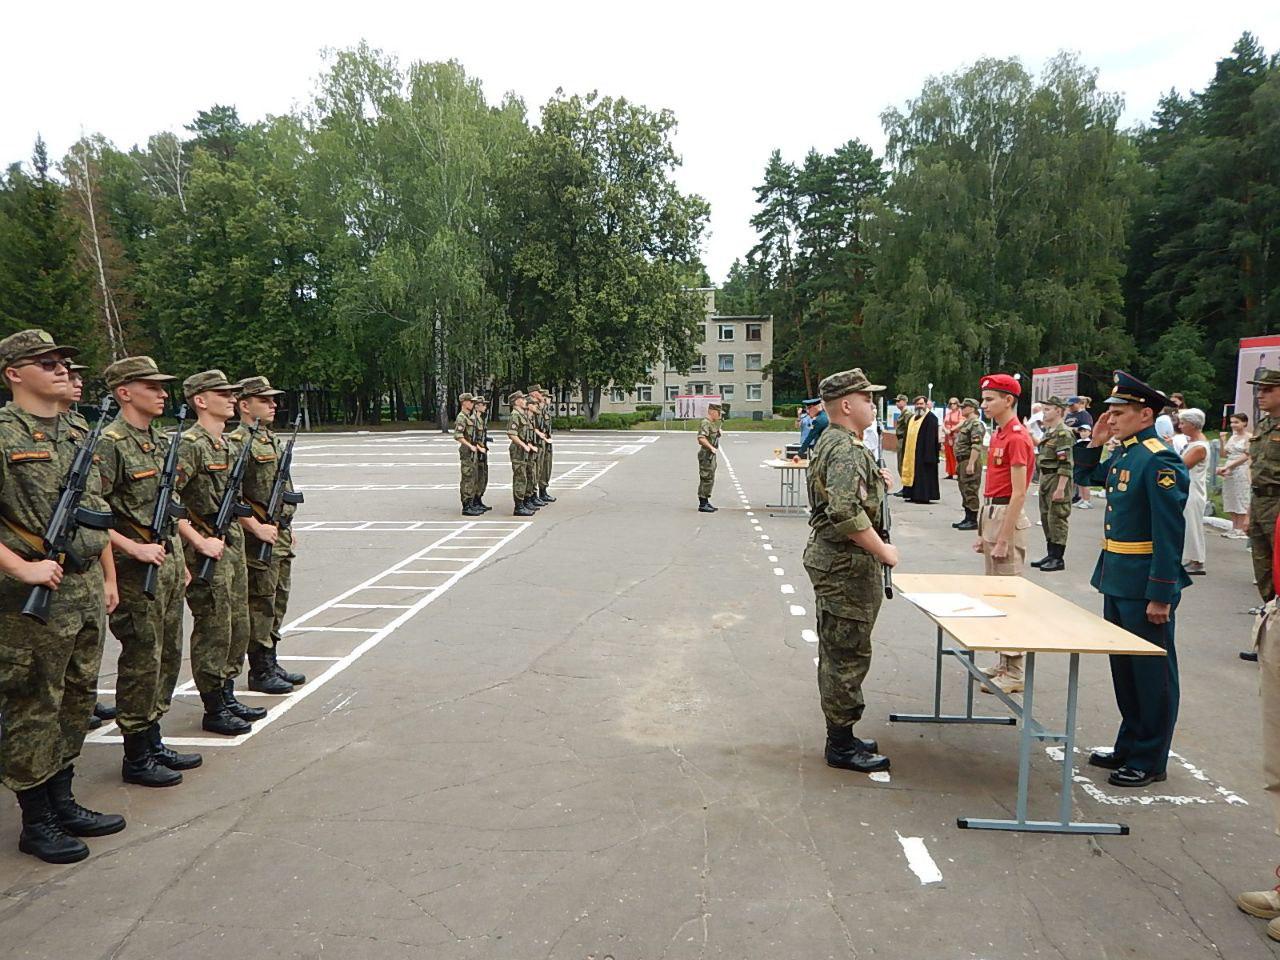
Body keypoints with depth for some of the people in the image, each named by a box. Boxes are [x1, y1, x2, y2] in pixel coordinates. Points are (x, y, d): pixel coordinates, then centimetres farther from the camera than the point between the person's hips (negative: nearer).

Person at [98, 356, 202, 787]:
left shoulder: (161, 441, 13)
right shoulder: (109, 443, -14)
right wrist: (134, 548, -20)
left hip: (167, 561, 9)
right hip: (136, 569, -9)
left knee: (168, 655, 14)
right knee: (142, 661, -1)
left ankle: (153, 742, 27)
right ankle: (136, 757, 12)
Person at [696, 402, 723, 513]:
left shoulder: (713, 423, 15)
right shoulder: (705, 423, -17)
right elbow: (701, 438, -30)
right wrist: (711, 447, -34)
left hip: (711, 455, 10)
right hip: (706, 455, -10)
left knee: (710, 480, 15)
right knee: (706, 479, -7)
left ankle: (706, 502, 23)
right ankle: (702, 505, -3)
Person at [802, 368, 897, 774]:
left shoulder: (832, 442, 14)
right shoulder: (847, 449, -20)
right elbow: (846, 513, -31)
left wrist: (875, 483, 13)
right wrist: (882, 550, -21)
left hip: (833, 561, 11)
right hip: (847, 564, -11)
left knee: (837, 653, 17)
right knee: (848, 654, -1)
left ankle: (840, 736, 29)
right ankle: (842, 746, 10)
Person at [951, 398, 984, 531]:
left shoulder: (976, 424, -15)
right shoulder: (966, 423, 18)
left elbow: (977, 446, -23)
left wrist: (971, 464, -27)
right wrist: (958, 463, 22)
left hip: (970, 461, -11)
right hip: (962, 461, 11)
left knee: (971, 492, -7)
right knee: (964, 491, 14)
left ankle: (973, 521, -3)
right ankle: (967, 518, 21)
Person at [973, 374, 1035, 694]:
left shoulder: (1017, 437, -15)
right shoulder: (999, 434, 14)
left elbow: (1019, 493, -19)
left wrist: (1003, 539, -20)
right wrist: (983, 532, 18)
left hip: (1007, 518, -10)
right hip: (991, 515, 10)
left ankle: (1014, 673, 4)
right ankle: (1003, 663, 24)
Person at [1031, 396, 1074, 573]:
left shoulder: (1063, 433, -16)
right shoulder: (1048, 431, 14)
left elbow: (1065, 464, -21)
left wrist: (1061, 488, -24)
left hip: (1058, 479, -10)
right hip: (1045, 477, 10)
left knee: (1057, 518, -4)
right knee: (1045, 517, 14)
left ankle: (1058, 558, 2)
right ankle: (1051, 554, 23)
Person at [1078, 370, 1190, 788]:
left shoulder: (1160, 461, -18)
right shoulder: (1123, 455, 8)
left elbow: (1170, 533, -21)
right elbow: (1089, 476, 27)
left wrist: (1161, 595, -21)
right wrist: (1095, 443, 9)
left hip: (1145, 585, -9)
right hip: (1117, 580, 9)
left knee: (1152, 672, 4)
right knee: (1123, 667, 18)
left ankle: (1150, 761, 16)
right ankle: (1129, 746, 32)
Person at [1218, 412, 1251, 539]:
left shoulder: (1248, 437, -6)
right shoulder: (1232, 437, 15)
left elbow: (1245, 456, -13)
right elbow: (1223, 455, 15)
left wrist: (1227, 466, -16)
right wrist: (1222, 441, 1)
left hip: (1241, 471, -7)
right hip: (1228, 472, 7)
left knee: (1241, 500, -5)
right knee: (1230, 500, 6)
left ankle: (1241, 530, -2)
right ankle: (1234, 528, 11)